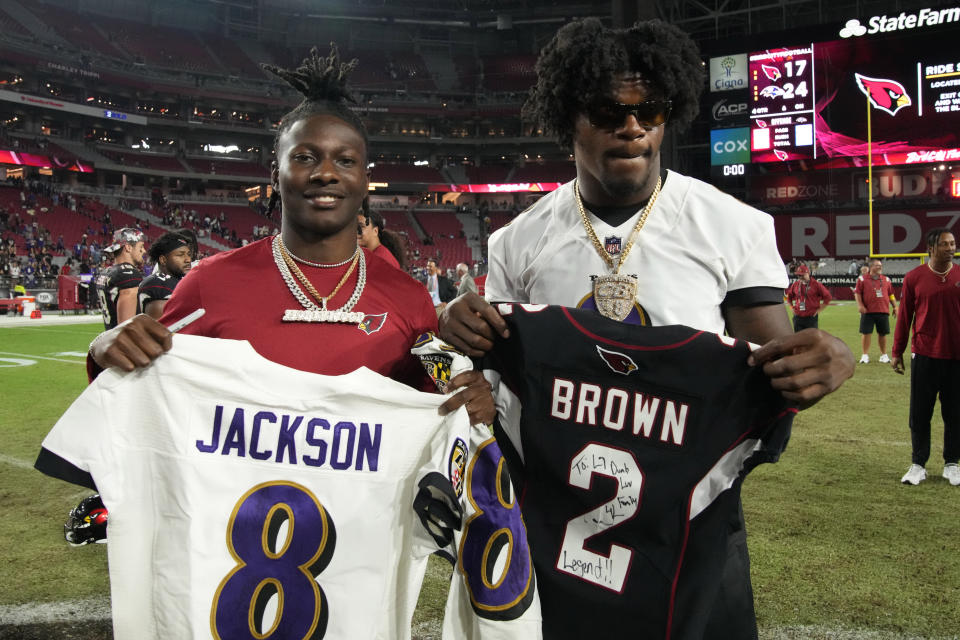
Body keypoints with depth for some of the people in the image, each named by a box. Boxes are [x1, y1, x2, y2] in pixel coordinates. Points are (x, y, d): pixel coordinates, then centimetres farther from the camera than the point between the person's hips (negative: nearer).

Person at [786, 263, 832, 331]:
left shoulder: (816, 284, -5)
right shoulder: (795, 284, 7)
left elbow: (827, 297, -3)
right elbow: (789, 296, 24)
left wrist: (819, 309, -6)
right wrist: (793, 307, 14)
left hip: (811, 317, -4)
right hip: (798, 317, 4)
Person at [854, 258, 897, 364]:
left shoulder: (886, 280, 14)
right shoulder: (862, 279, 2)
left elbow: (891, 294, 18)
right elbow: (857, 293, -1)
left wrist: (894, 306, 11)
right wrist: (860, 305, -12)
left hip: (883, 311, 3)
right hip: (868, 311, -3)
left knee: (882, 333, 7)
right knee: (866, 333, -2)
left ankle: (884, 355, 18)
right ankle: (865, 355, 7)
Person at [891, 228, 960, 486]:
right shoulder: (914, 278, -2)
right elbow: (904, 317, 3)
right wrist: (897, 353, 4)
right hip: (925, 356, -1)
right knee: (920, 413, 4)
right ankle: (918, 465, 17)